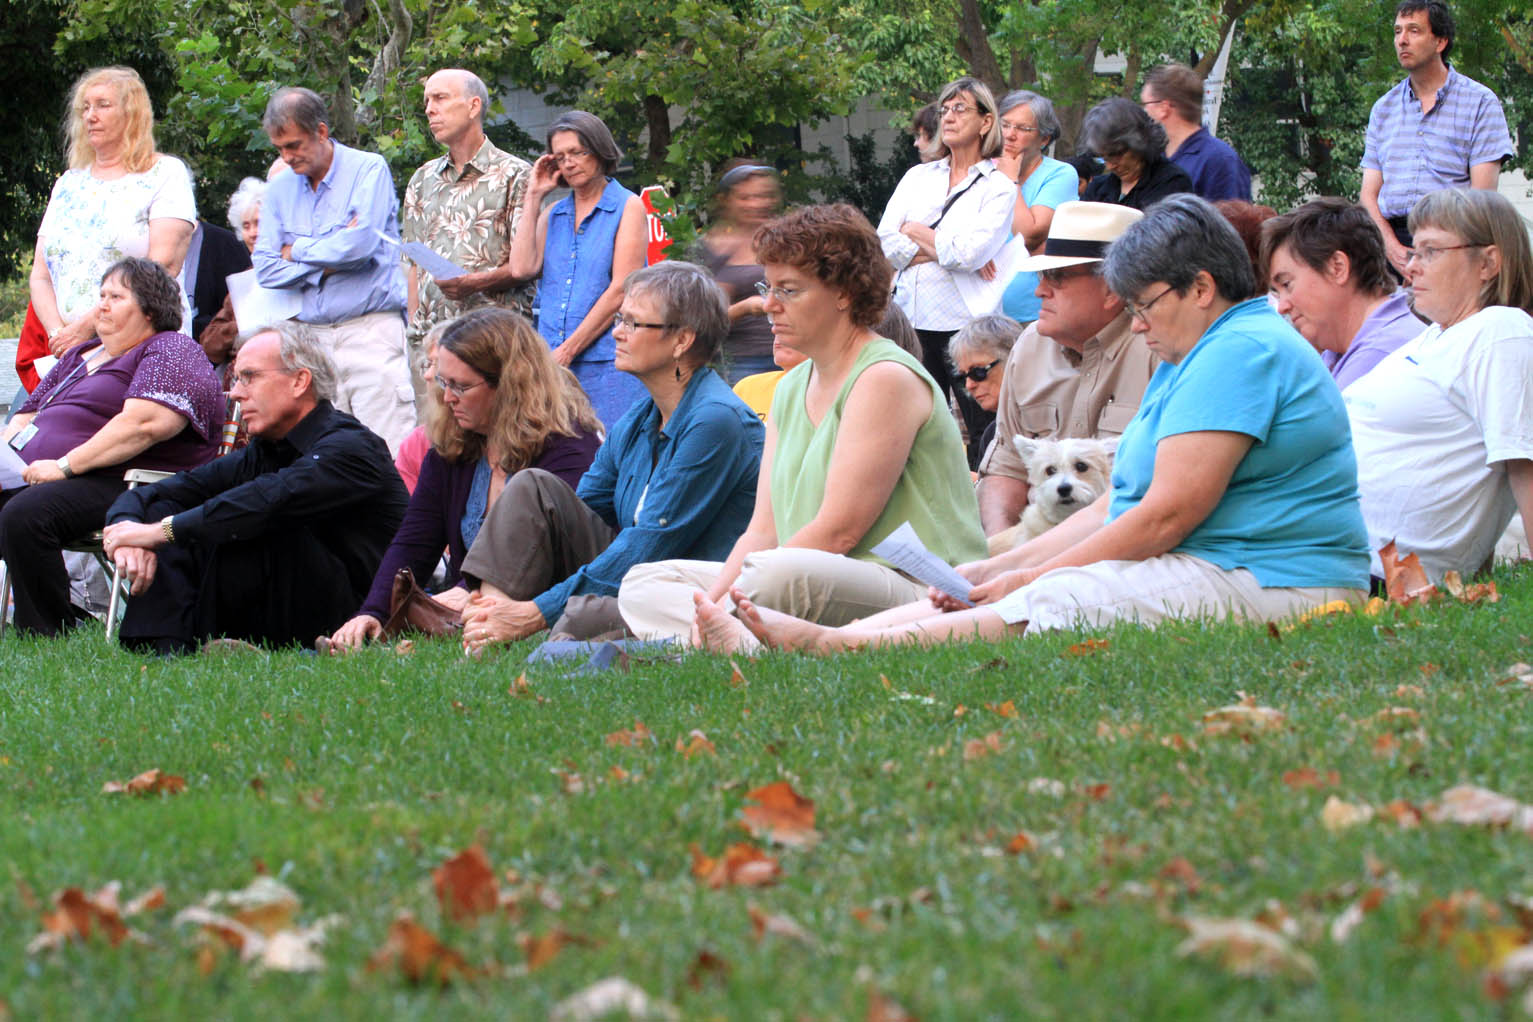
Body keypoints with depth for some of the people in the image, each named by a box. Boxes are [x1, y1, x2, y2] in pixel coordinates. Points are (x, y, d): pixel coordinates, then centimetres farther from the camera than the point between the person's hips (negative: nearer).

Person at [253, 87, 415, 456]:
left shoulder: (369, 169, 0)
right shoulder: (280, 188, 14)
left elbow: (360, 244, -14)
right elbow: (266, 270, 5)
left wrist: (297, 251, 0)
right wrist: (329, 261, -5)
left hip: (370, 332, -4)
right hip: (311, 338, 4)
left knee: (386, 454, -12)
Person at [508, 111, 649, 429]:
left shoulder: (628, 207, 2)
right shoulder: (553, 214, 18)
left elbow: (621, 290, -7)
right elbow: (522, 268, 1)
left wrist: (569, 350, -10)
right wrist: (533, 197, 7)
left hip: (607, 364, -5)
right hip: (553, 362, 5)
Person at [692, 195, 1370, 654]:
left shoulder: (1243, 351, -11)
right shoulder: (1193, 360, 24)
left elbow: (1169, 514, -17)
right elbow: (1112, 510, 20)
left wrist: (1032, 577, -10)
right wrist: (997, 569, 8)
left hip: (1263, 583, -10)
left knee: (1054, 604, -26)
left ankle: (830, 645, -34)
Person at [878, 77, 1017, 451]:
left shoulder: (999, 186, 3)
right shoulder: (918, 177, 16)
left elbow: (970, 252, -12)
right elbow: (886, 242, 4)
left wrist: (915, 231, 1)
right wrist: (943, 249, -7)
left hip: (964, 319, -4)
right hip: (911, 321, 4)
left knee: (985, 432, -6)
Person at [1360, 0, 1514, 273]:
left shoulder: (1480, 102, 6)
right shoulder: (1383, 109, 20)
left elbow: (1482, 196, -1)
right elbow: (1369, 194, 14)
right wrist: (1393, 248, -5)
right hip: (1394, 238, 3)